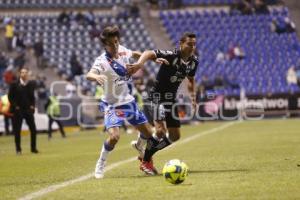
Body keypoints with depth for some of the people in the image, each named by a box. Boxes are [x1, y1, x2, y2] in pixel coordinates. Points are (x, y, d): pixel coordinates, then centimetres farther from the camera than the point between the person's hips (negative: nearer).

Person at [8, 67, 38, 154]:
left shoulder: (31, 84, 4)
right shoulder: (14, 84, -4)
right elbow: (10, 96, -2)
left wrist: (32, 105, 1)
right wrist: (15, 106, -9)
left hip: (28, 109, 2)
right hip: (18, 110, -2)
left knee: (33, 129, -1)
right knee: (17, 130, 0)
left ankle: (33, 148, 11)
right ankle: (18, 149, 9)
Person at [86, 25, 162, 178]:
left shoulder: (122, 50, -6)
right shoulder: (102, 61, -26)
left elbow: (135, 54, 18)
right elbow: (89, 75, -46)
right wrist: (96, 76, -68)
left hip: (128, 101, 6)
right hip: (113, 105, -6)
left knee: (148, 133, 13)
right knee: (114, 136, -27)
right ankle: (100, 165, -1)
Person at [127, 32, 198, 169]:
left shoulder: (194, 61, 1)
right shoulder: (171, 55, -22)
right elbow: (149, 53, -34)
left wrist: (193, 96, 9)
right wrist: (139, 64, -53)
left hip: (171, 99, 8)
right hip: (157, 96, -7)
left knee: (175, 136, 9)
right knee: (161, 131, -23)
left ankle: (144, 148, 29)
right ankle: (145, 161, 0)